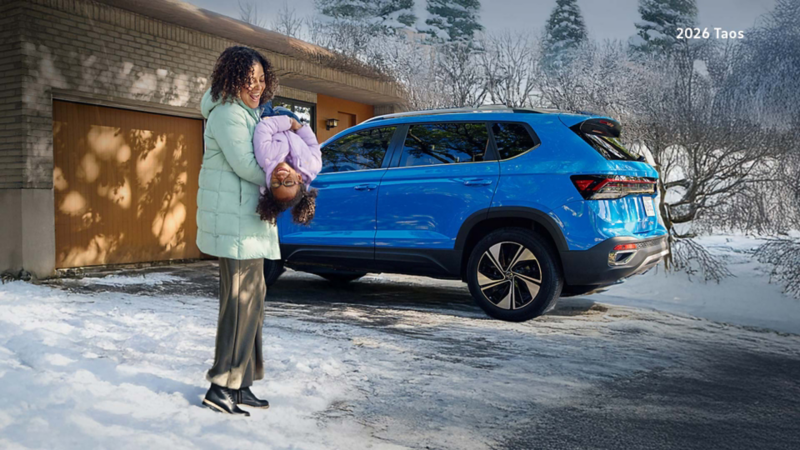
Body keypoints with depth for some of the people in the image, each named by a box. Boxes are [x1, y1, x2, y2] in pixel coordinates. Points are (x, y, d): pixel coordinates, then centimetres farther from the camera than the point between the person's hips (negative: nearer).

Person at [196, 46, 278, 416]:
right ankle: (222, 387, -3)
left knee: (252, 295, 11)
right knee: (240, 298, -10)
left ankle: (239, 385, 19)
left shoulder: (250, 113, 19)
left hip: (248, 217, 11)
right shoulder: (228, 114, -13)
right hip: (234, 218, -11)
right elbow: (243, 163, -21)